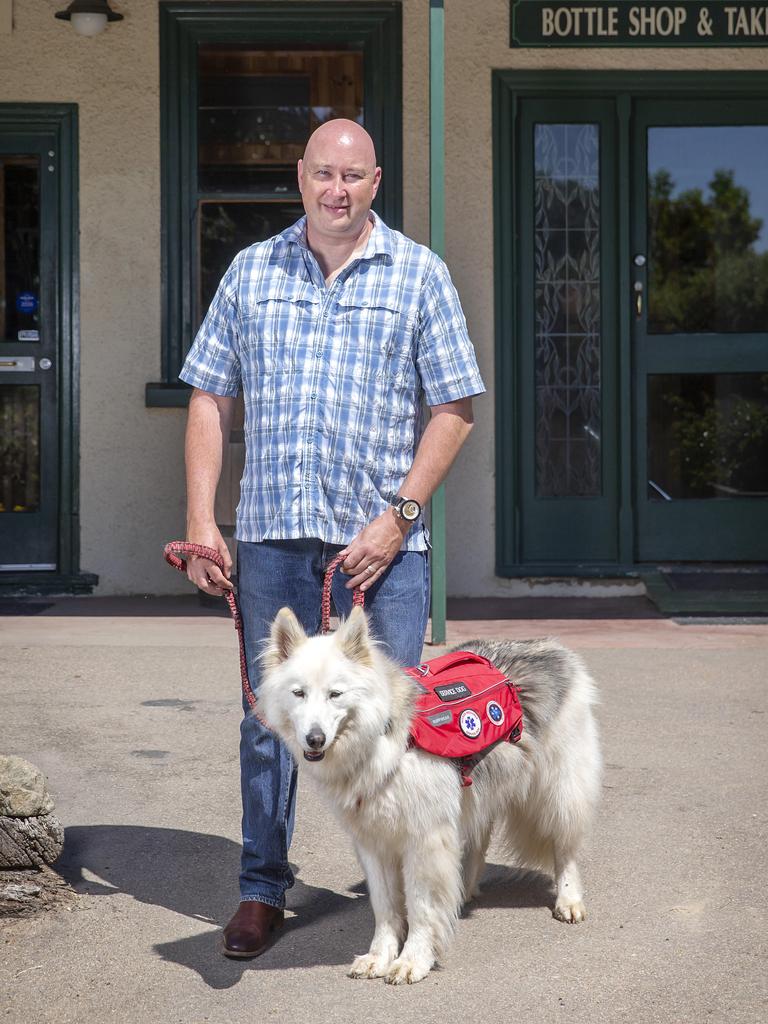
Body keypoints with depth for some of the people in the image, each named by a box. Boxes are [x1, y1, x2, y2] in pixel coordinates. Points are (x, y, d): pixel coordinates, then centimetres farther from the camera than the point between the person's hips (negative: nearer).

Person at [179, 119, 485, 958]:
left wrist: (398, 516, -9)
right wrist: (200, 517, 1)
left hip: (381, 535, -2)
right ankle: (262, 889, 19)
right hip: (272, 531, 2)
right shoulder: (251, 272, 11)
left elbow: (453, 409, 1)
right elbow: (210, 399, 10)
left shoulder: (419, 275, 4)